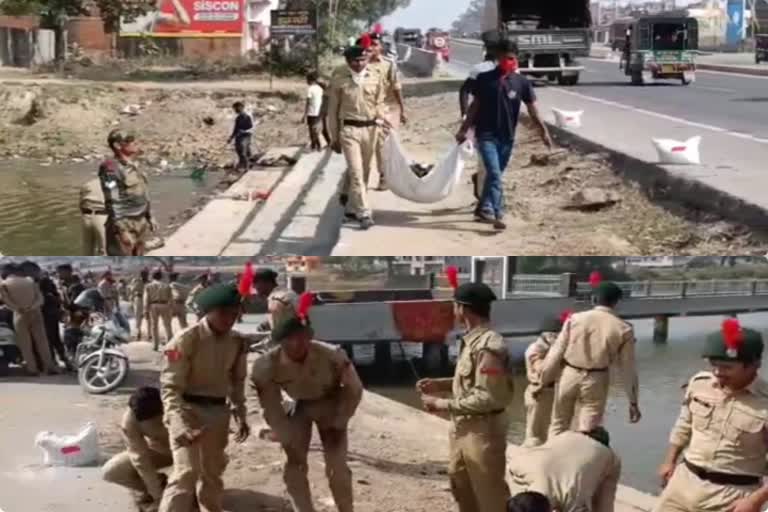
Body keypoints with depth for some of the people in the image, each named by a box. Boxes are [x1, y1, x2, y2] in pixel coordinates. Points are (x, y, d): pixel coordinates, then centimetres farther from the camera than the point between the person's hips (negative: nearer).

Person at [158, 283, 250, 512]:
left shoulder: (237, 342, -2)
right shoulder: (186, 340, -20)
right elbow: (170, 387, -22)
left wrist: (240, 415, 7)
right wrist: (180, 426, -33)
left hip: (218, 411, 6)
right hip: (188, 409, -6)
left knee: (213, 472, 21)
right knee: (186, 472, -17)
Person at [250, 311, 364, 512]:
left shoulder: (332, 355, -33)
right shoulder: (267, 365, -29)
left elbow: (354, 389, -16)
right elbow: (271, 407, -15)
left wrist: (339, 424, -13)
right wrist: (287, 440, -14)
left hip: (330, 404, -2)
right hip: (300, 406, 2)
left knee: (336, 465, -7)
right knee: (294, 465, -2)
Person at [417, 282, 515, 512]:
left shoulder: (488, 346, -26)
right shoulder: (472, 340, 5)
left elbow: (486, 397, -28)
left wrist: (443, 404, -22)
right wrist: (441, 384, 6)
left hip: (483, 430, -10)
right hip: (464, 428, 10)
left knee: (490, 493, 3)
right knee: (460, 482, 24)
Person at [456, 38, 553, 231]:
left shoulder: (521, 82, -1)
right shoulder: (484, 79, -2)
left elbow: (532, 108, -1)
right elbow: (475, 106, 5)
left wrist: (543, 130, -11)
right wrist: (464, 129, 5)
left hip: (507, 136, 3)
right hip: (486, 134, -3)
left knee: (495, 175, 13)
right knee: (494, 174, -16)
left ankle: (484, 209, 28)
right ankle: (496, 213, -20)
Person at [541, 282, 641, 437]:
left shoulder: (575, 318, -3)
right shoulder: (623, 329, -4)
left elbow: (557, 351, -1)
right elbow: (628, 368, -1)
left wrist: (543, 379, 9)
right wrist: (633, 401, 6)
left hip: (569, 375, 1)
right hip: (596, 381, -1)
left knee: (559, 425, 17)